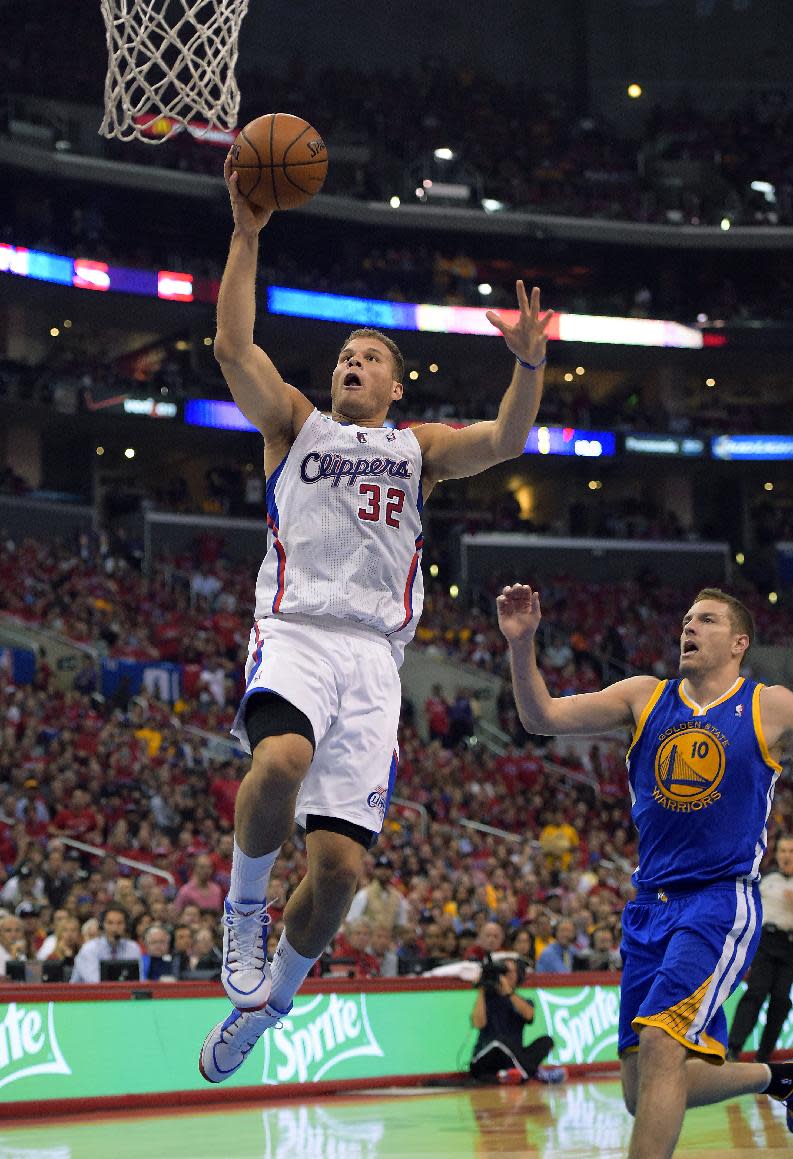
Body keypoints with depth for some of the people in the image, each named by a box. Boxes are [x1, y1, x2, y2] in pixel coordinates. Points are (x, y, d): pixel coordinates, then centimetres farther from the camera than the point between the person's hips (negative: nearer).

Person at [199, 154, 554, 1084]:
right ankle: (243, 901, -10)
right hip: (294, 632, -2)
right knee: (281, 758, -38)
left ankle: (266, 1002, 16)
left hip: (374, 654, 2)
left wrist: (529, 365, -12)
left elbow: (505, 442, 6)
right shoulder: (295, 423, 19)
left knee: (338, 865, -9)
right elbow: (233, 348, 3)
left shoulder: (418, 448, 23)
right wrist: (247, 236, -3)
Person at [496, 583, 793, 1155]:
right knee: (644, 1095, 8)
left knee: (660, 1043, -25)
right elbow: (543, 717, 0)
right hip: (651, 907, 5)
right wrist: (522, 644, -15)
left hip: (723, 900, -5)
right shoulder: (644, 697, 9)